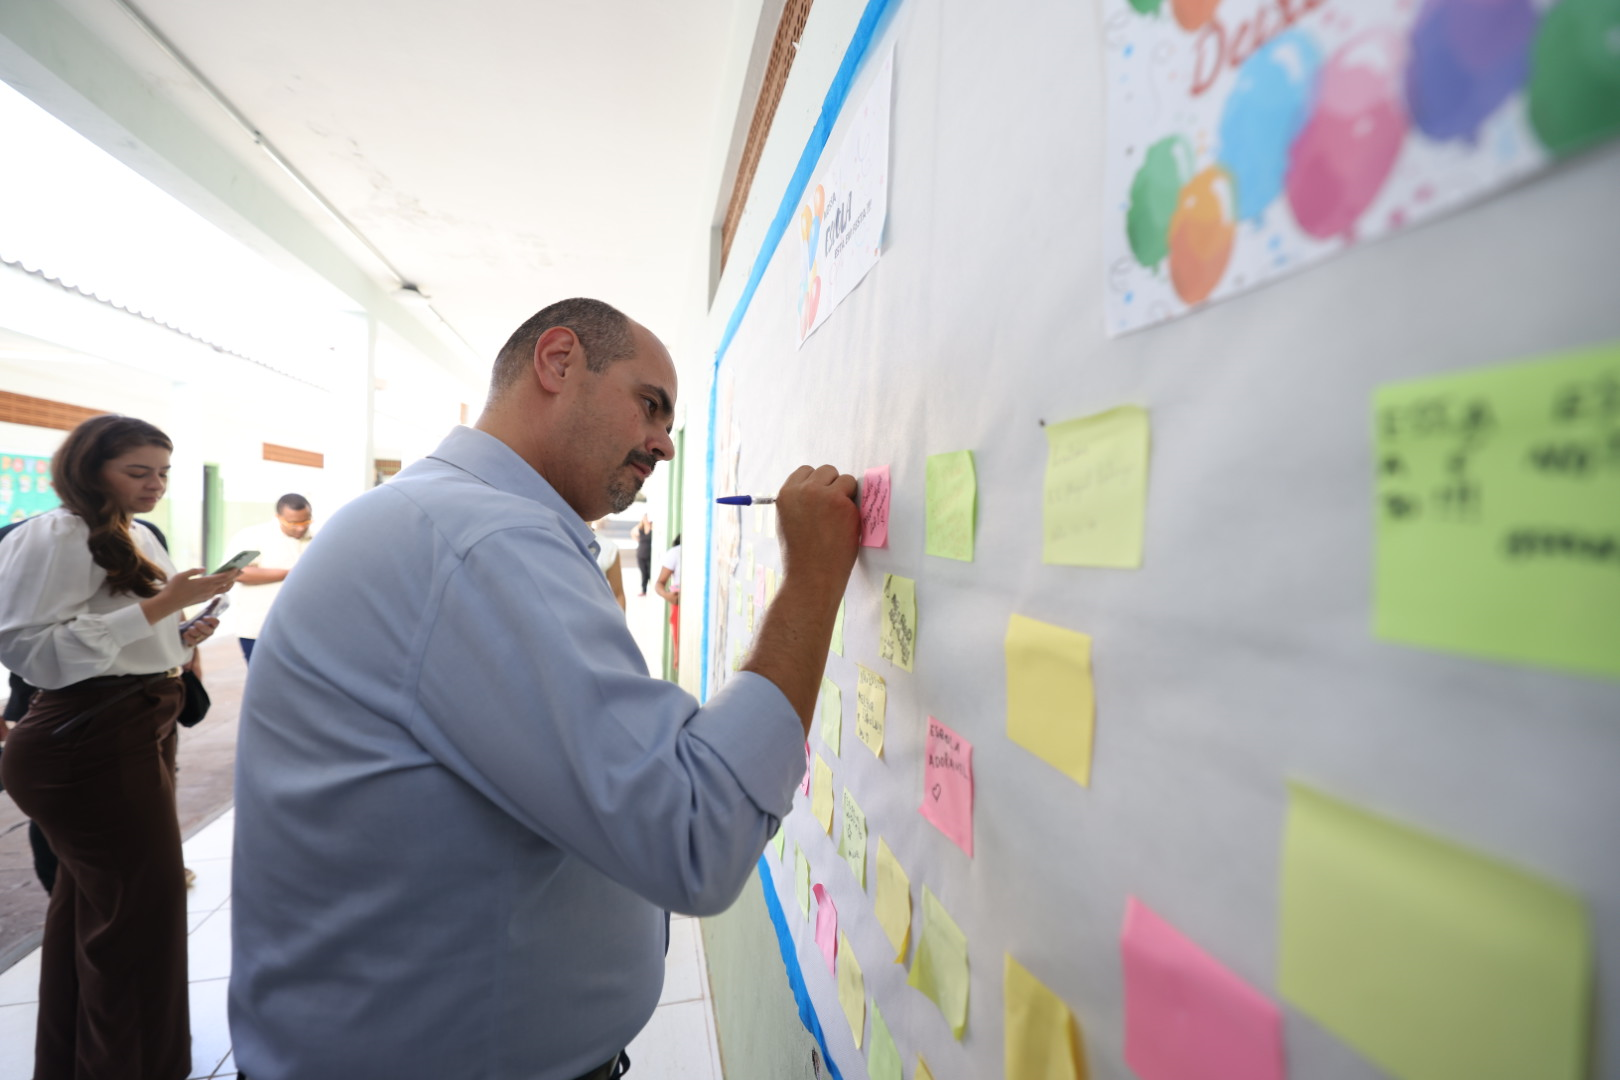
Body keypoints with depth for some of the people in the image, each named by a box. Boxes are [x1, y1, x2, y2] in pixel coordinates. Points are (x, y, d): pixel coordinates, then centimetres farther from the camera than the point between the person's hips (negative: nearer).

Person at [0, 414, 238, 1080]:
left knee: (90, 899, 21)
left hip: (138, 735, 9)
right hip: (90, 743, -9)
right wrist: (158, 606, -26)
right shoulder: (56, 536, -14)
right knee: (143, 907, -2)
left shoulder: (140, 539, 13)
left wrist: (183, 636, 4)